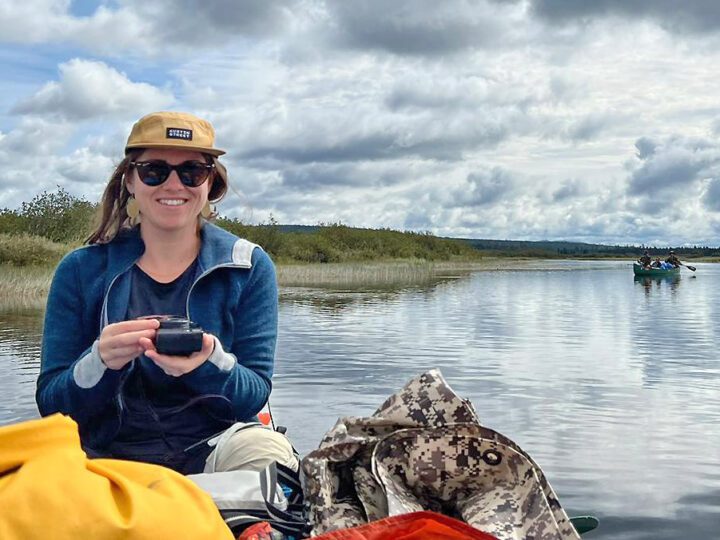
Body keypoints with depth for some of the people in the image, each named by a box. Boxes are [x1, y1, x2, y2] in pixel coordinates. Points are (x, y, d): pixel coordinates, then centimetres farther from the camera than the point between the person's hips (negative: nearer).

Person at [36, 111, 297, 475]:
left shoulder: (248, 267, 4)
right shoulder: (81, 270, 4)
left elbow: (254, 397, -1)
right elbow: (51, 404, 0)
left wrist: (211, 362, -24)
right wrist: (102, 362, -22)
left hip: (209, 452, 1)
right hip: (108, 456, -1)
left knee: (265, 446, -32)